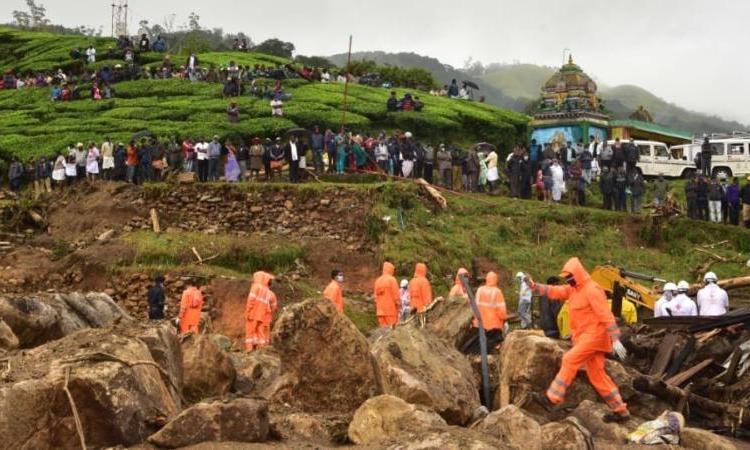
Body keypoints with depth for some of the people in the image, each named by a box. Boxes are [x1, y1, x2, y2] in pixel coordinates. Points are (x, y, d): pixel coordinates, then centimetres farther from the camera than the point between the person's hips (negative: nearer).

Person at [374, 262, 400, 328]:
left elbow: (376, 294, 14)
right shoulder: (392, 279, -9)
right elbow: (396, 293, -10)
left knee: (383, 327, 7)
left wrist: (376, 305, 20)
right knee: (391, 326, -5)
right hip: (391, 307, -6)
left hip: (381, 308, 6)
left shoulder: (378, 280, 10)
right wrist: (398, 304, -2)